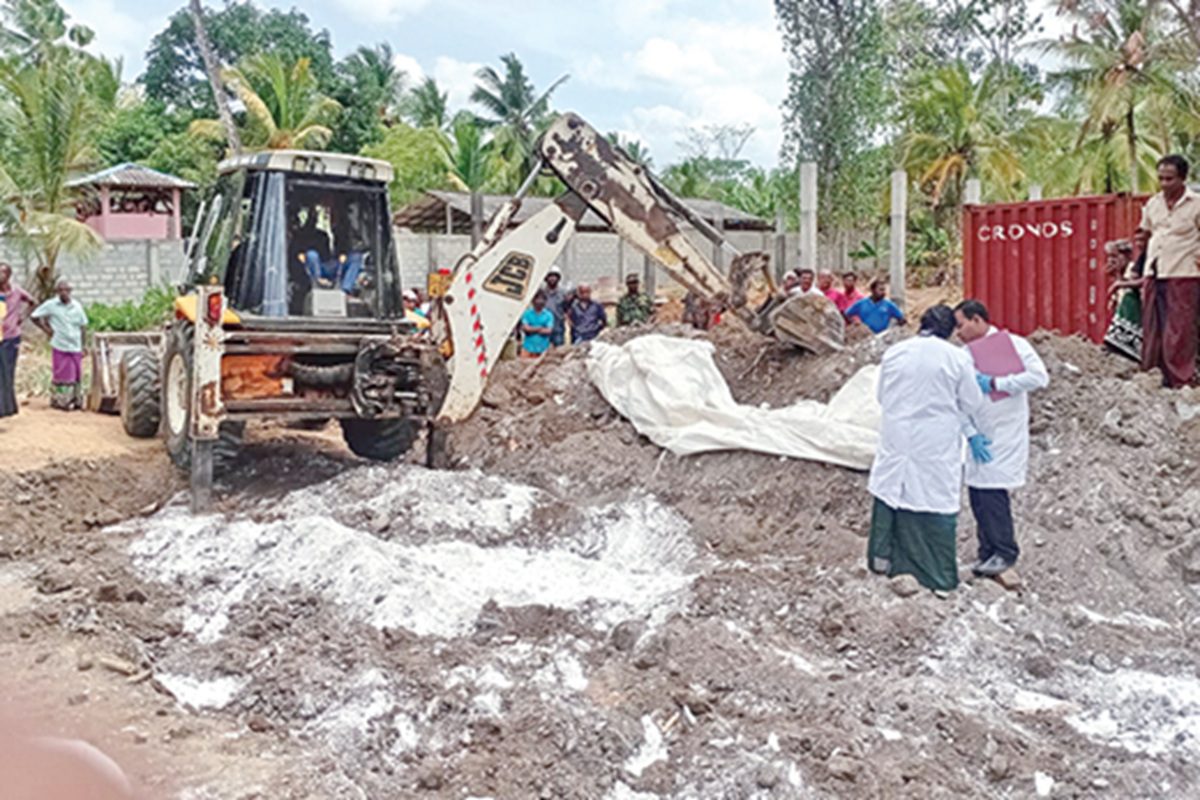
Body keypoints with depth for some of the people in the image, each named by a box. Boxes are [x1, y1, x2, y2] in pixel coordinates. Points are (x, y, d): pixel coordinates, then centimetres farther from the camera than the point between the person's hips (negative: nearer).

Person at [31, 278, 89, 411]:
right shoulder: (51, 305, -3)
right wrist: (47, 330, -2)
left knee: (77, 375, 6)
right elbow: (35, 316, 5)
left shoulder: (77, 306, 4)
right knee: (62, 375, 0)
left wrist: (83, 346, 9)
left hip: (75, 347, 3)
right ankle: (61, 401, 11)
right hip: (60, 347, -3)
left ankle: (77, 401, 17)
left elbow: (83, 326, 10)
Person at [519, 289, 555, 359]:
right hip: (528, 346, 0)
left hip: (542, 348, 0)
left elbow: (549, 330, -7)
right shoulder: (527, 313, 4)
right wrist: (539, 328, -9)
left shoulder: (548, 315, 2)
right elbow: (524, 327, -6)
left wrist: (532, 329, -7)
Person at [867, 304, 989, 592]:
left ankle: (883, 558, 25)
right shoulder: (957, 357, -10)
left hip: (897, 439, 3)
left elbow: (882, 395, 9)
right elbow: (972, 404, -1)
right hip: (937, 446, -3)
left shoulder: (894, 352, -1)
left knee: (892, 493, 16)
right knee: (935, 502, 4)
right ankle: (939, 575, 13)